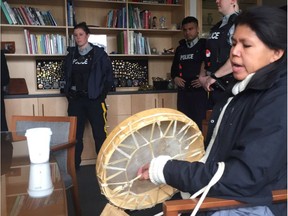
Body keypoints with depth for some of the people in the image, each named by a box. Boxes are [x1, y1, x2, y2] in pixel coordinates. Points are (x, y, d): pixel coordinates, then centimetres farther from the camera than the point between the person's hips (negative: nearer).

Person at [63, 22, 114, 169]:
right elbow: (67, 76, 20)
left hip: (94, 100, -4)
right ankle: (73, 165, 19)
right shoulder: (71, 55, 10)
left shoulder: (98, 53, -2)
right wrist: (68, 92, 8)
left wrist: (102, 94, -6)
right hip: (75, 101, 4)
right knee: (75, 134, 8)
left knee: (99, 134, -1)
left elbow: (108, 75, -2)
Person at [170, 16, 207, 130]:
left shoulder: (204, 45, 0)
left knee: (197, 122, -5)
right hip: (183, 91, 5)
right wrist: (175, 78, 6)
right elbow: (174, 67, 25)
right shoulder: (180, 48, 17)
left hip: (199, 91, -5)